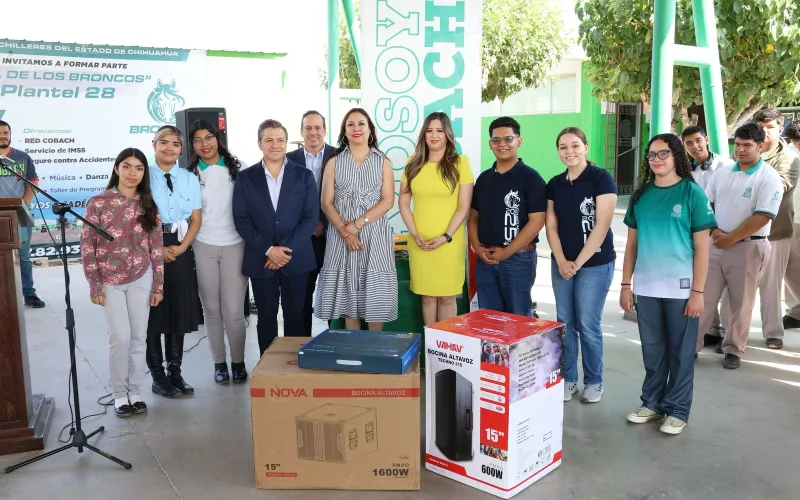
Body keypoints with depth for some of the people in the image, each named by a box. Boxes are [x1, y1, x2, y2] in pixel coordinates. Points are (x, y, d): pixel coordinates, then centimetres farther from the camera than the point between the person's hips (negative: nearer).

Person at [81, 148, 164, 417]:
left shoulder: (148, 205, 3)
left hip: (141, 279, 3)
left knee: (139, 337, 5)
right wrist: (94, 285, -7)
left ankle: (135, 392, 19)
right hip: (110, 281, -2)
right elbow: (87, 246, -5)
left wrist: (158, 284, 2)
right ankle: (120, 394, 13)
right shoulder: (98, 203, -6)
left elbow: (156, 247, 5)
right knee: (121, 337, -4)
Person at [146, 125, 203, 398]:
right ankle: (158, 376, 14)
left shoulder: (190, 179, 9)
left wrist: (181, 247, -8)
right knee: (153, 313, 2)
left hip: (181, 252, 3)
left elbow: (196, 219, 6)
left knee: (179, 312, 9)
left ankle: (175, 372, 21)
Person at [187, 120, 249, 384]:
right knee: (212, 310, 7)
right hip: (203, 247, 1)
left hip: (234, 245, -1)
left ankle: (238, 362, 14)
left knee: (234, 311, -3)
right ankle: (219, 363, 19)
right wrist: (187, 243, 1)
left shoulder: (236, 169, 4)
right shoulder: (190, 174, 6)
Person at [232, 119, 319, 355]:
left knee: (295, 316, 7)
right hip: (260, 260, 1)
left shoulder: (304, 175, 2)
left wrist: (287, 249, -12)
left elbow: (311, 218, -3)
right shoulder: (245, 178, 4)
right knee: (266, 317, 9)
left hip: (296, 258, 0)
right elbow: (241, 220, -2)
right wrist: (268, 250, -12)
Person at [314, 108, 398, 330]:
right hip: (341, 236, 1)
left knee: (375, 295, 0)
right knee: (348, 294, 3)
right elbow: (326, 203, 2)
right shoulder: (334, 162, 9)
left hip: (374, 235, -1)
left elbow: (388, 201, -3)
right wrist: (345, 232, -13)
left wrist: (357, 224, -13)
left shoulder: (383, 162, 6)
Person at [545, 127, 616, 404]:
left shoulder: (601, 178, -9)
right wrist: (561, 261, -6)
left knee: (588, 325, -1)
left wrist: (579, 262, -14)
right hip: (561, 264, 5)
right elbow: (551, 226, 7)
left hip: (595, 264, -5)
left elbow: (602, 225, -14)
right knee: (564, 323, 9)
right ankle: (567, 379, 22)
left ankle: (594, 381, 17)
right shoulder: (555, 184, 7)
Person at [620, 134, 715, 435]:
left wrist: (698, 291, -9)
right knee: (652, 351, 13)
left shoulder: (693, 193, -4)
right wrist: (626, 285, 7)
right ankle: (652, 403, 27)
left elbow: (701, 248, -5)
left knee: (680, 352, 8)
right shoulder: (641, 195, 7)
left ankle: (677, 410, 20)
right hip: (646, 287, 4)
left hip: (681, 288, -3)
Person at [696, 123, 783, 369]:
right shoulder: (722, 173, 8)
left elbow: (762, 217, -16)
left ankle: (734, 350, 20)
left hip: (748, 247, -4)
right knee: (703, 297, 5)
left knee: (741, 303, 6)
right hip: (715, 244, 4)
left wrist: (730, 238, -15)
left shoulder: (769, 178, -8)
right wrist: (713, 231, -6)